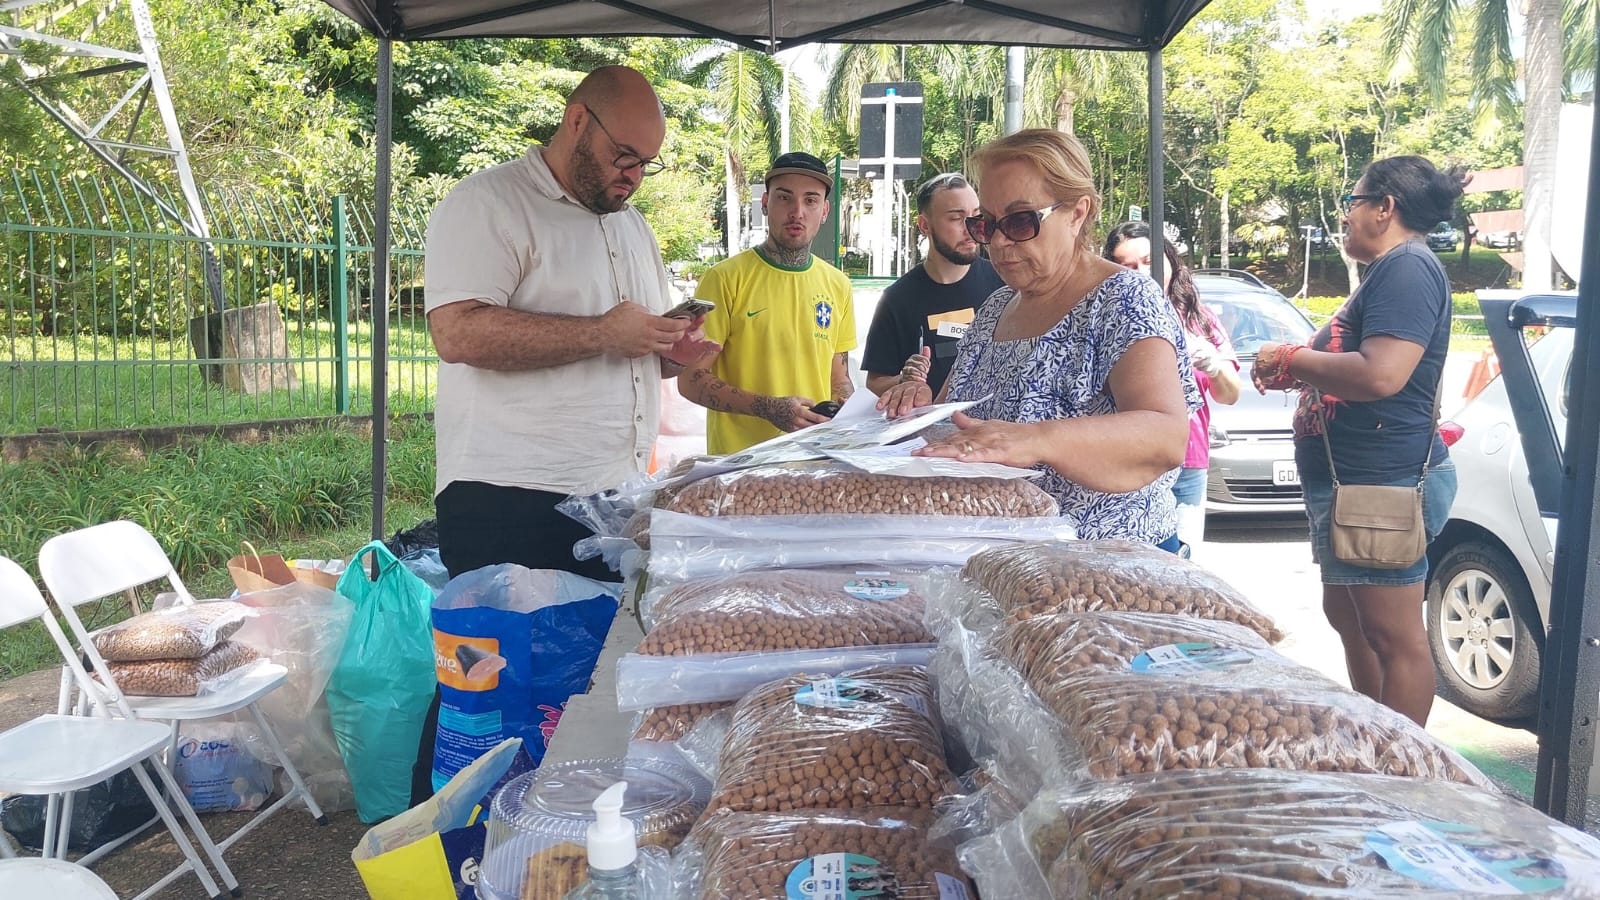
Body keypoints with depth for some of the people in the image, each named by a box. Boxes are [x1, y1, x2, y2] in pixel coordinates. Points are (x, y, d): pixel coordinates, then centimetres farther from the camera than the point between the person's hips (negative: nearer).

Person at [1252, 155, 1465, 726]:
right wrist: (1297, 368, 11)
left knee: (1395, 638, -4)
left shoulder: (1408, 268, -16)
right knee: (1347, 616, 20)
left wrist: (1290, 360, -16)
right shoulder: (1389, 271, 20)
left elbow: (1381, 375, -29)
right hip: (1349, 481, 12)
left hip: (1383, 485, -12)